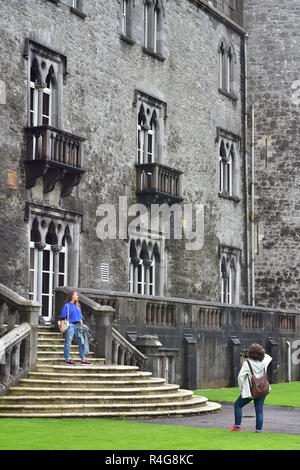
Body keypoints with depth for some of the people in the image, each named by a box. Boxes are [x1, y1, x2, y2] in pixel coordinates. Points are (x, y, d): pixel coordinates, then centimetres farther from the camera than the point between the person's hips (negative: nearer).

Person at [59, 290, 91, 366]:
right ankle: (67, 359, -3)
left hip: (77, 325, 7)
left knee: (81, 342, 6)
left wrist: (82, 326, 16)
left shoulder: (77, 306, 19)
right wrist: (62, 326, -14)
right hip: (70, 325, -7)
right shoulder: (67, 305, -1)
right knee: (68, 342, -6)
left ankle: (83, 359, 10)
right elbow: (63, 317, -6)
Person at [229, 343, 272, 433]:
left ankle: (237, 426, 14)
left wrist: (241, 387, -3)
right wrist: (262, 353, 17)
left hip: (250, 391, -4)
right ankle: (259, 429, 5)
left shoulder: (247, 363, -15)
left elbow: (240, 376, -15)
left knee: (237, 405, 14)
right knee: (259, 410, 8)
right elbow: (269, 357, 22)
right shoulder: (263, 362, -2)